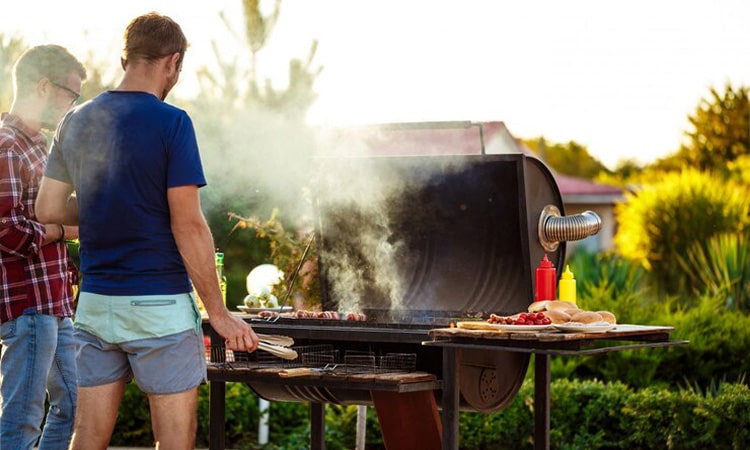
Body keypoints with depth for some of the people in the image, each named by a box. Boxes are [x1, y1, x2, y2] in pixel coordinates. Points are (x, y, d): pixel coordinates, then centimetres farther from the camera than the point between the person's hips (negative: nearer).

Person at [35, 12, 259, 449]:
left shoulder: (77, 121, 7)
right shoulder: (170, 122, -11)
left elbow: (49, 208, 10)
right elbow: (188, 225, -15)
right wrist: (220, 313, -9)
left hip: (94, 304, 6)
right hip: (158, 304, -6)